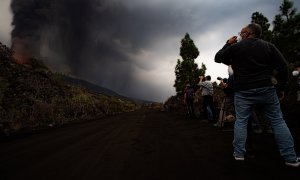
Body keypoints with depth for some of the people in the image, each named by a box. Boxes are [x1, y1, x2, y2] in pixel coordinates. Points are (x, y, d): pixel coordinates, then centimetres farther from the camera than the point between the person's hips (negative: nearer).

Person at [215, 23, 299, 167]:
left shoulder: (234, 47, 0)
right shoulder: (268, 46, 6)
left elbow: (217, 58, 12)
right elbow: (283, 67, 1)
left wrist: (228, 44, 21)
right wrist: (281, 88, 8)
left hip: (243, 92, -1)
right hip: (266, 89, 2)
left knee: (241, 121, 8)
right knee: (278, 121, 9)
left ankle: (239, 154, 10)